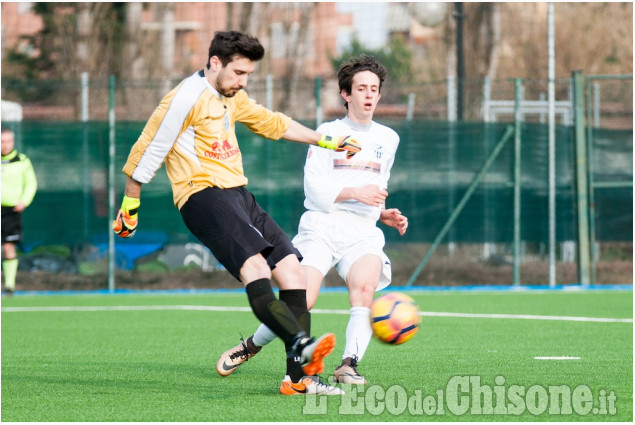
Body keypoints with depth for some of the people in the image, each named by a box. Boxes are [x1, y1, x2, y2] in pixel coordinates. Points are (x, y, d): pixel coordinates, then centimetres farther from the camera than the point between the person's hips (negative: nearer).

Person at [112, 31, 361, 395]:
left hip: (238, 194, 9)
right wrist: (129, 210, 4)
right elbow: (146, 154, -3)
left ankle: (300, 378, -5)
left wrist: (327, 142, 40)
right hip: (204, 196, -9)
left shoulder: (233, 98, 20)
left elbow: (271, 123, 37)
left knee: (292, 270, -2)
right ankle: (301, 345, -49)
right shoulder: (186, 99, -8)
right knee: (254, 265, -30)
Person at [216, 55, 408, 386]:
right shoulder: (328, 133, 7)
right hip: (321, 227, -3)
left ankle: (349, 365, -35)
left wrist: (385, 214, 15)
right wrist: (354, 192, -16)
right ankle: (252, 346, 9)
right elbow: (314, 189, -4)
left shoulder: (388, 140, 20)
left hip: (362, 232, 3)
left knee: (365, 286, -31)